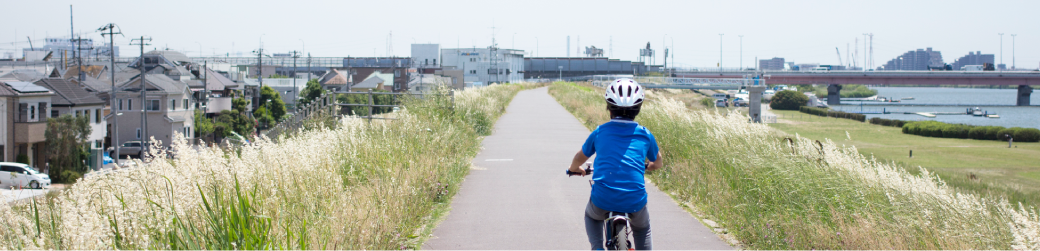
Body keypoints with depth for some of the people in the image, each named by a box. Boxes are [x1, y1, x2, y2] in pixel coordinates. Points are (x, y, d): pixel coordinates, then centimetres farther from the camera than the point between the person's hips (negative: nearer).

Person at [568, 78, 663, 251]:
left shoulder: (600, 132, 6)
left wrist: (575, 169, 45)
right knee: (642, 229, 33)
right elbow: (657, 163, 24)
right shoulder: (645, 134, 6)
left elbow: (579, 158, 22)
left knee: (592, 216, 35)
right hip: (635, 202, 0)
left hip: (603, 200, 0)